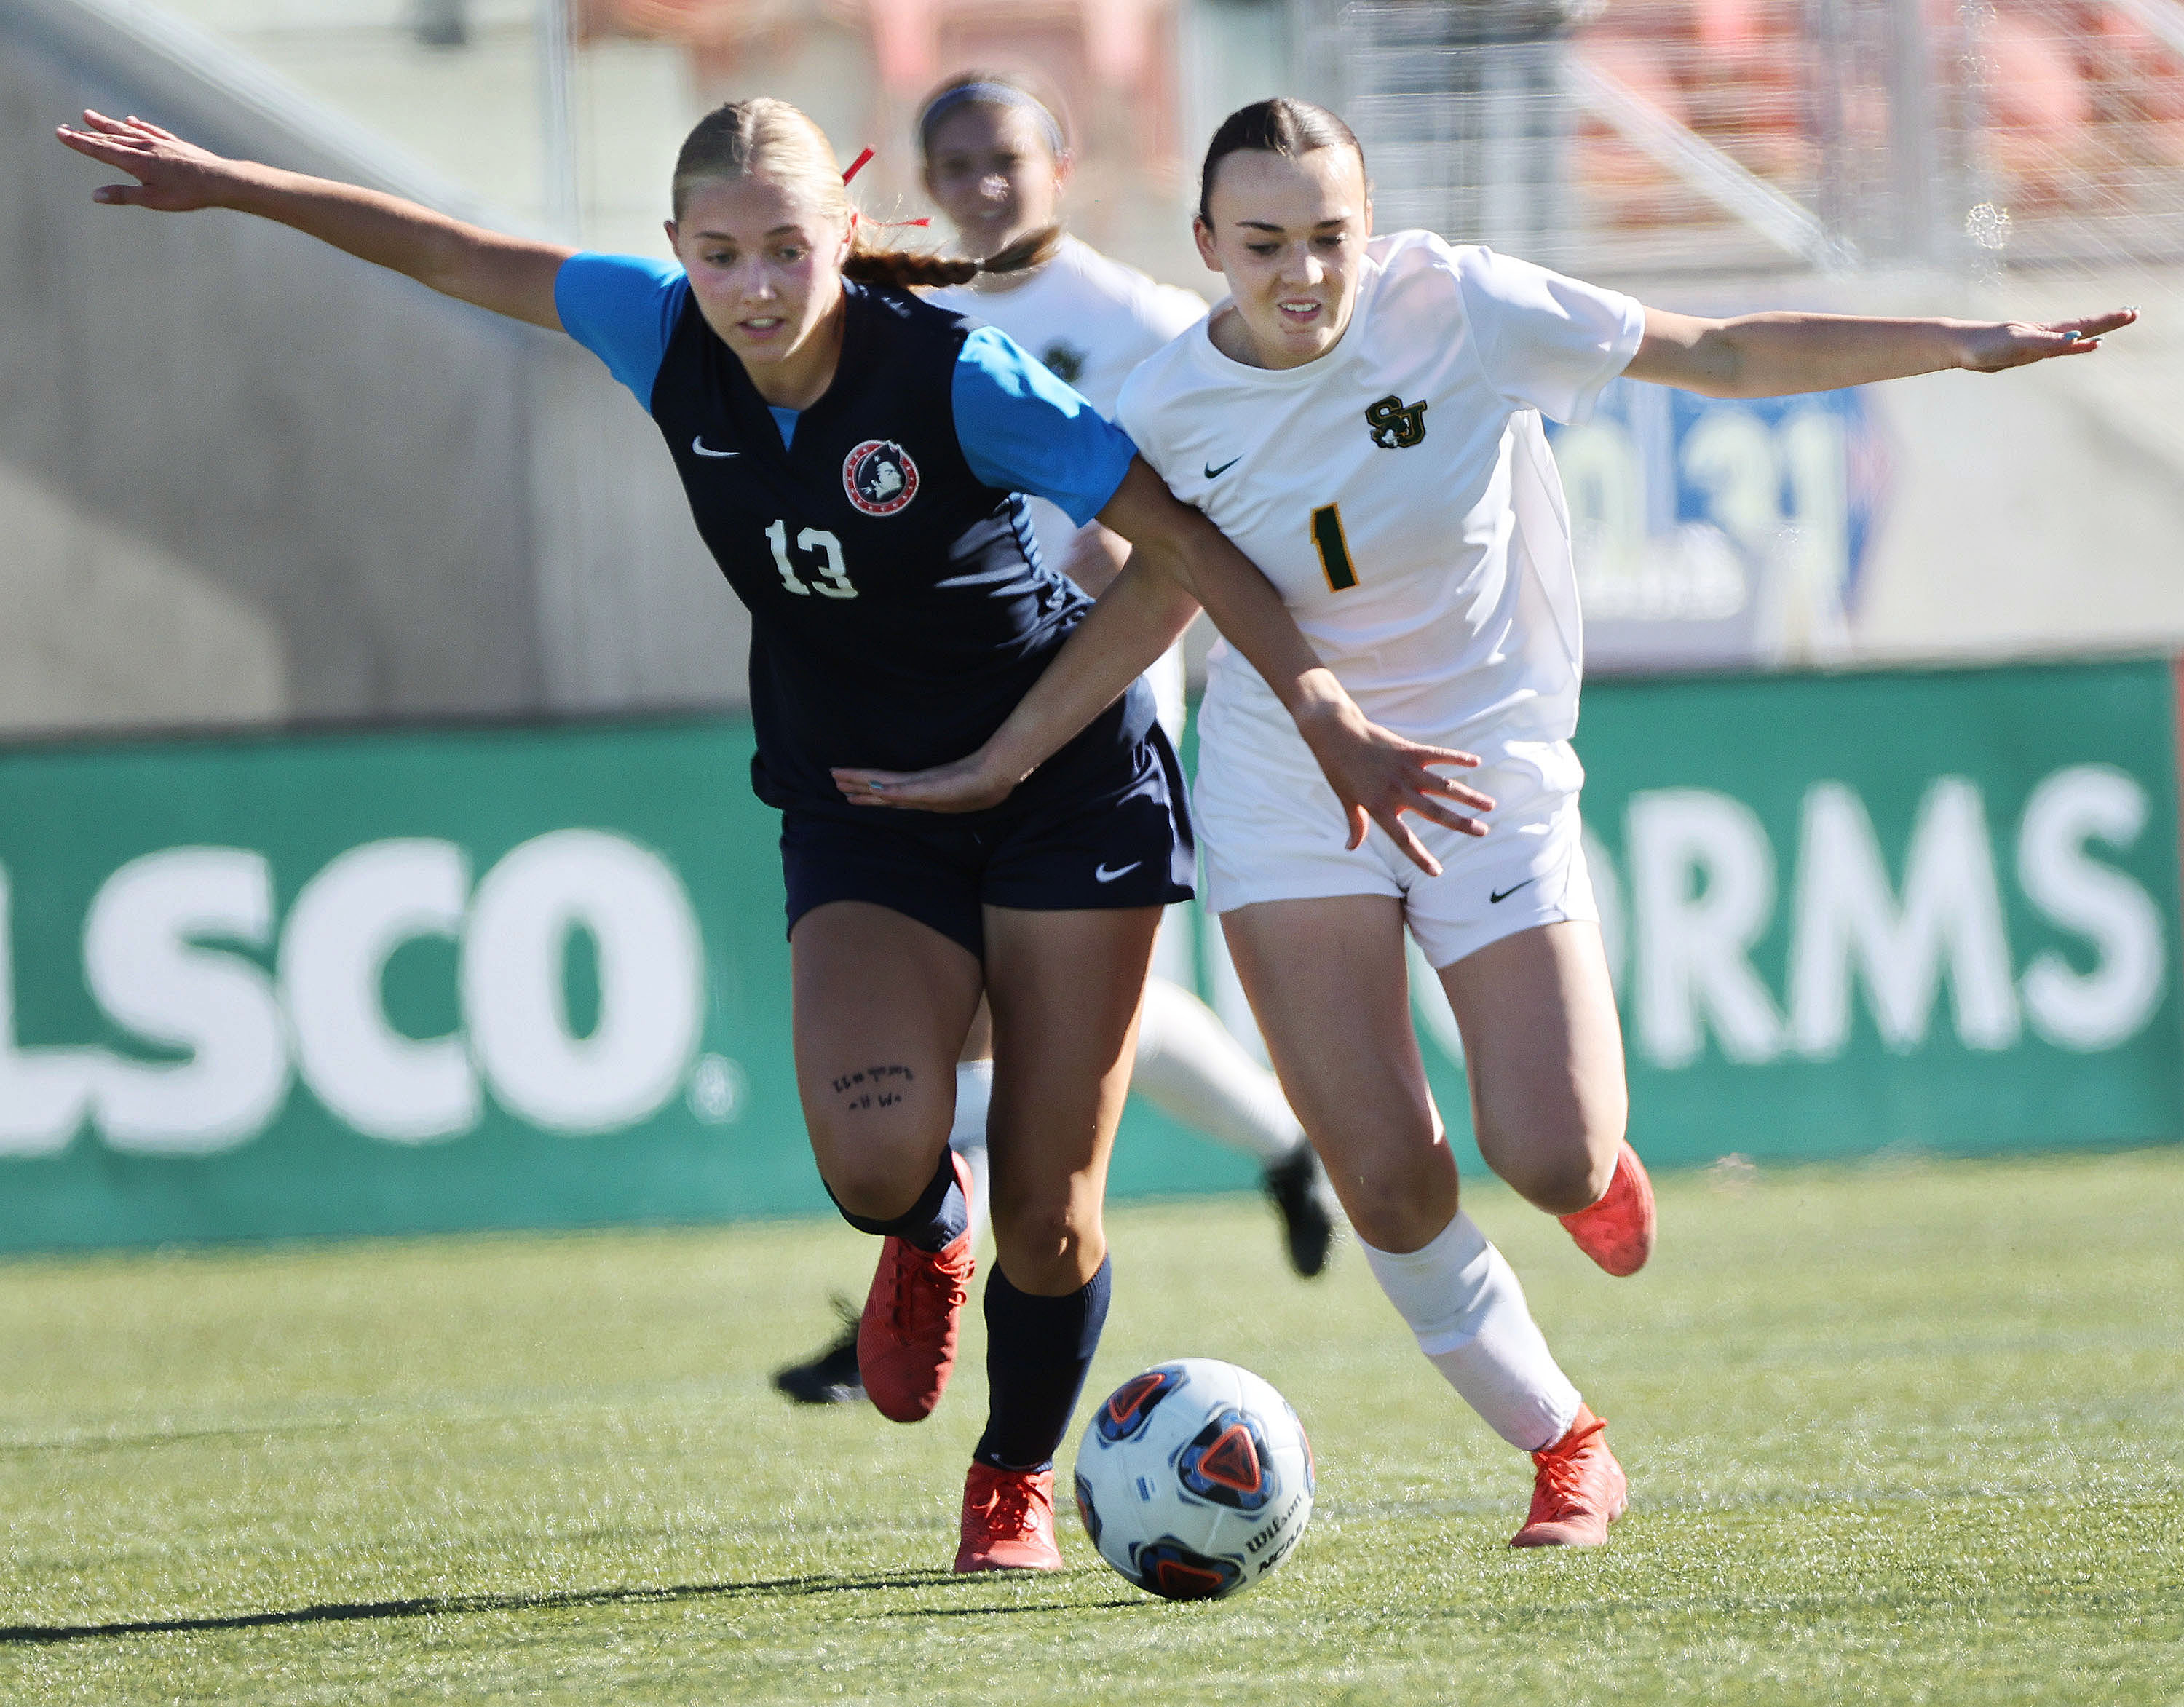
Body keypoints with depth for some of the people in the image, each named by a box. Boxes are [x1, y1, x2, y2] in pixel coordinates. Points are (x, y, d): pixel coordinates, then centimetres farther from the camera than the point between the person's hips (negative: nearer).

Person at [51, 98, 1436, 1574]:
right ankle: (925, 1237, 17)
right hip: (861, 817, 3)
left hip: (1066, 788, -3)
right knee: (875, 1156, -22)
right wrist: (227, 185, 10)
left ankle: (1018, 1481, 27)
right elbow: (456, 256, 6)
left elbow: (1186, 543, -18)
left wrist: (1332, 717, -22)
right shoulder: (666, 340, -9)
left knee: (1049, 1210, -2)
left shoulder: (958, 376, -23)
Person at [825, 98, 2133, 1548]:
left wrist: (1958, 342, -12)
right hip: (1290, 797, 1)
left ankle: (1595, 1159, 27)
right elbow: (1148, 598, 9)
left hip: (1492, 775, -1)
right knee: (1388, 1184, -9)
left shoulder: (1460, 309, -16)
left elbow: (1720, 355, -8)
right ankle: (1567, 1447, 15)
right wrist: (998, 765, 9)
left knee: (1552, 1164, -13)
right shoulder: (1171, 411, -11)